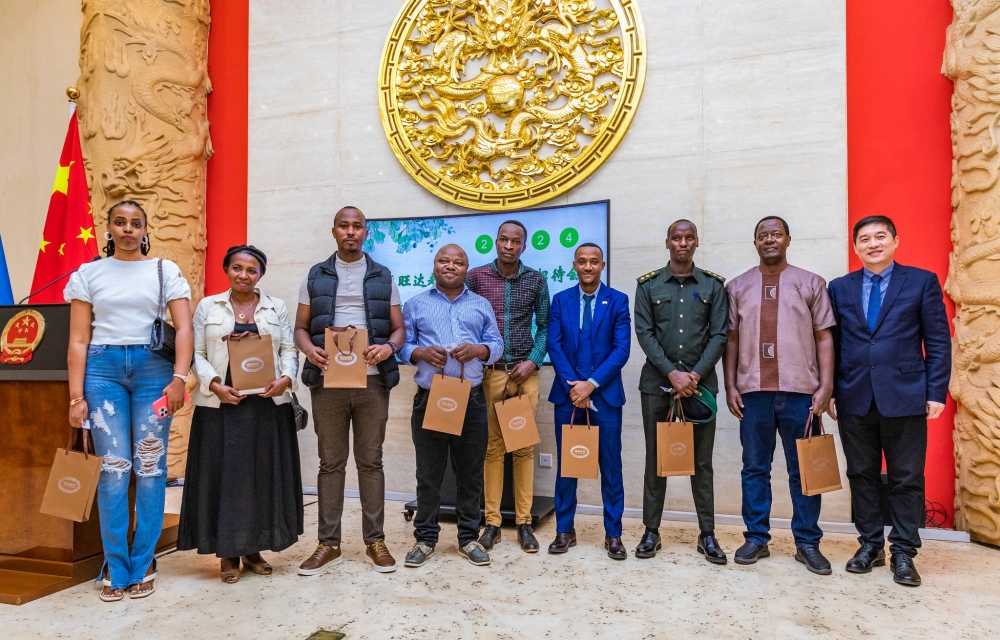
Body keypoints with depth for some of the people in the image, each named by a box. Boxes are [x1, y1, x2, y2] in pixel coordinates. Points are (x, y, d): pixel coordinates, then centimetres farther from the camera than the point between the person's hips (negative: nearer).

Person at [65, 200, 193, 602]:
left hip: (153, 367, 0)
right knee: (113, 468, -2)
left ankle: (142, 565, 13)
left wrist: (179, 378, -14)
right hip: (103, 368, 1)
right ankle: (115, 568, 12)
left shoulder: (165, 271, 7)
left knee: (150, 467, 0)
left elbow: (184, 328, -1)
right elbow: (78, 340, 6)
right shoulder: (89, 273, 10)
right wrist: (76, 397, -1)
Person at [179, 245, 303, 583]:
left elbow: (289, 349, 6)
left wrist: (285, 379, -12)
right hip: (220, 404, -1)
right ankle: (228, 554, 14)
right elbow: (197, 353, 3)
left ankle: (253, 549, 19)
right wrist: (215, 385, -13)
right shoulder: (208, 306, 8)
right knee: (224, 475, 1)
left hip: (267, 404, 1)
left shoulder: (277, 308, 11)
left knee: (263, 475, 5)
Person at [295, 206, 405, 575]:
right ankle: (329, 544, 17)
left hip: (372, 380, 0)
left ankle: (375, 541, 17)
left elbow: (399, 328, 8)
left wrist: (389, 347, -15)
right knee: (330, 462, 7)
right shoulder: (316, 277, 10)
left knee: (370, 461, 7)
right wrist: (310, 350, -13)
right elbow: (300, 327, 9)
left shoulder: (383, 278, 9)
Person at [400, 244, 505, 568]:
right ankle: (425, 537, 20)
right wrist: (421, 353, -16)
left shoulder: (481, 305, 12)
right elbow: (402, 345, 4)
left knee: (471, 473, 8)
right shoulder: (415, 305, 8)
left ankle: (468, 537, 22)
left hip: (471, 400, 1)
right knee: (428, 474, 6)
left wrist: (477, 349, -13)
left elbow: (496, 344, 7)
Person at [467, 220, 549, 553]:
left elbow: (545, 325, 8)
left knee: (524, 448, 4)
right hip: (489, 371, -1)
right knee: (493, 446, 3)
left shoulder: (536, 280, 4)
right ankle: (492, 522, 12)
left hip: (525, 372, 1)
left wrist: (534, 360, -5)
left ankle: (524, 523, 13)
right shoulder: (476, 277, 1)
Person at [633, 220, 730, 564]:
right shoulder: (648, 285, 4)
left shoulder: (713, 285, 5)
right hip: (657, 382, 0)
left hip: (700, 382, 0)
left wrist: (695, 374, -12)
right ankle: (651, 531, 17)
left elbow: (719, 335, 0)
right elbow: (645, 333, -3)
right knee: (655, 458, 7)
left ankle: (707, 534, 17)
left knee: (702, 461, 6)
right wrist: (672, 373, -13)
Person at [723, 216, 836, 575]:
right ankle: (756, 539, 19)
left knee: (803, 471, 6)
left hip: (800, 391, -1)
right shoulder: (738, 287, 9)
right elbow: (731, 339, 8)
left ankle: (807, 543, 18)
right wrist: (730, 386, 2)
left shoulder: (810, 284, 6)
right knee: (755, 469, 8)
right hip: (753, 392, 1)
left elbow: (824, 337, 3)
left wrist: (825, 386, -5)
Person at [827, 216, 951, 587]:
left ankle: (903, 552, 16)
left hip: (905, 397, -2)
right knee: (862, 475, 9)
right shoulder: (840, 288, 10)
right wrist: (830, 392, 3)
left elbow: (939, 342, 1)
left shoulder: (922, 281, 4)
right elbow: (832, 344, 8)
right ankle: (870, 545, 22)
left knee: (907, 479, 4)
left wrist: (936, 392, -5)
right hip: (854, 399, 2)